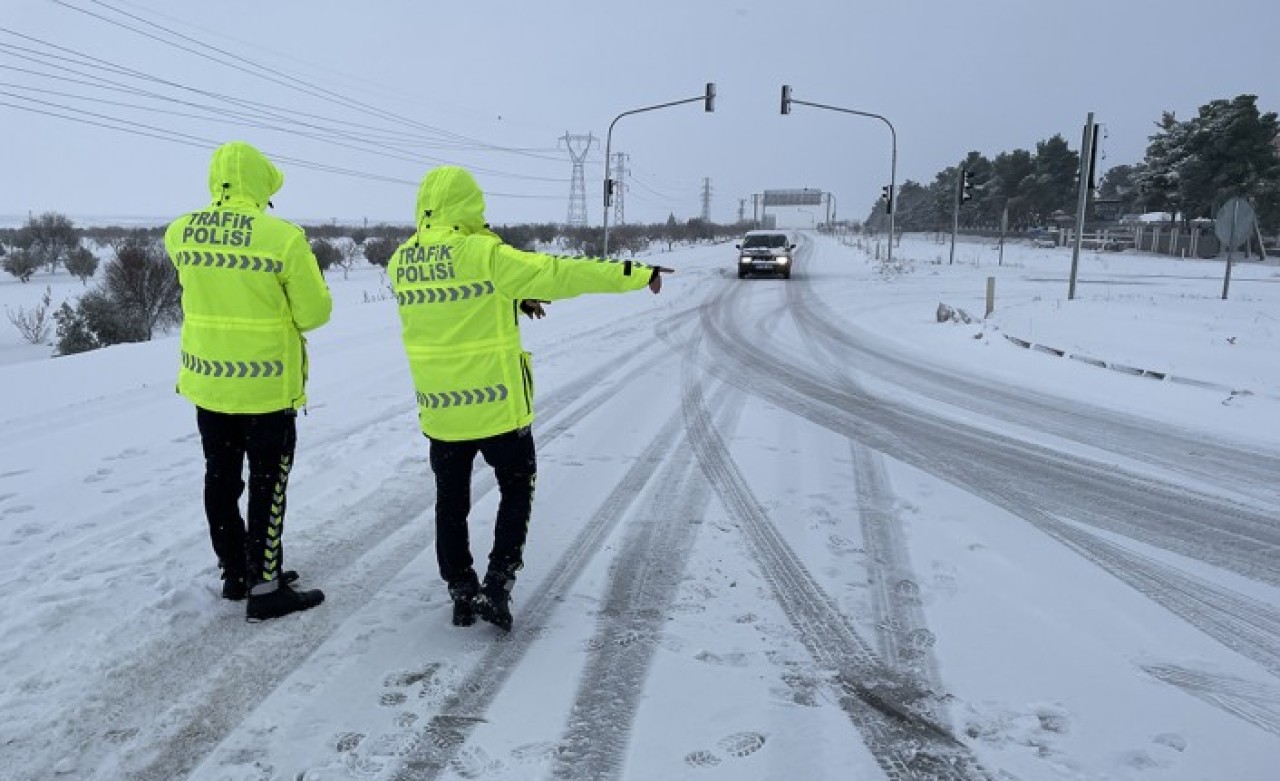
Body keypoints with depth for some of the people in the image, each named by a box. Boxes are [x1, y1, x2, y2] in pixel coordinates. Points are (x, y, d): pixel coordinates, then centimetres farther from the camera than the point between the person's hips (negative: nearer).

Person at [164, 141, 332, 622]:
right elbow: (315, 312, -12)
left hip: (206, 380, 5)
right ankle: (265, 589, 11)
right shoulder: (283, 237, -17)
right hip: (266, 384, -5)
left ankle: (236, 573, 30)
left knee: (221, 479, 16)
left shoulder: (180, 233, -2)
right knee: (267, 485, 5)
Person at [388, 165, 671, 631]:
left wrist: (511, 301, 17)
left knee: (451, 502, 17)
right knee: (516, 490, 15)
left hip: (438, 409, 5)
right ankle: (497, 587, 8)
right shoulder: (483, 254, -17)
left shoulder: (401, 261, 2)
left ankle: (463, 595, 23)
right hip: (495, 405, -4)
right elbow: (558, 274, -17)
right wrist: (637, 274, -11)